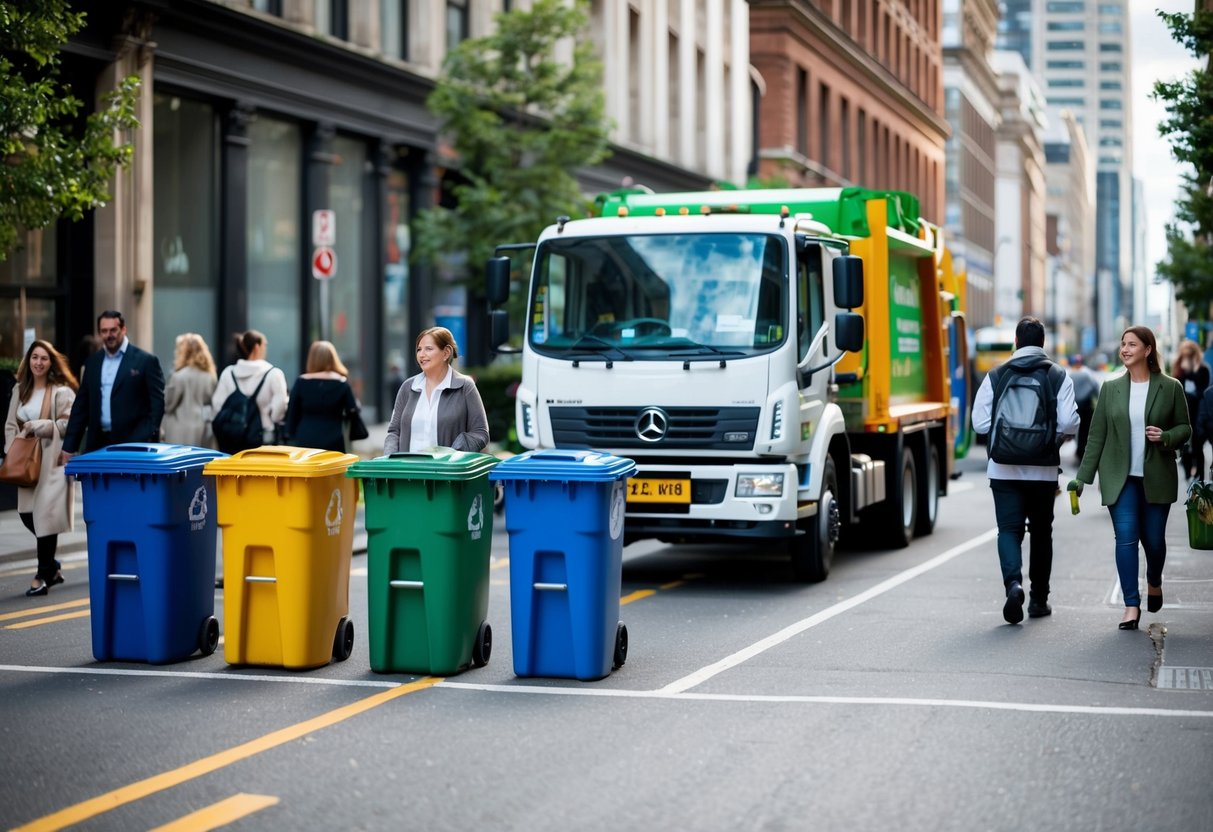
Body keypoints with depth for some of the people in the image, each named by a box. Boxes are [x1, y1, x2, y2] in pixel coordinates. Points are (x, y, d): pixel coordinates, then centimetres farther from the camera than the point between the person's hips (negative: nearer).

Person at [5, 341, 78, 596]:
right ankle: (51, 566, 21)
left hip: (53, 460, -6)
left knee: (45, 513, -9)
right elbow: (10, 425, 16)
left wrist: (38, 426, -15)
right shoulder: (21, 391, 15)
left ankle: (44, 576, 0)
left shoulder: (62, 392, -4)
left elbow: (69, 424, -10)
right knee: (26, 513, 2)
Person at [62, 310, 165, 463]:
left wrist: (148, 441, -14)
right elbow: (81, 406, 15)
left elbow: (157, 403, -4)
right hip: (99, 444, 4)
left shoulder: (146, 361, -1)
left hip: (133, 444, -4)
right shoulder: (92, 362, 14)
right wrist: (69, 446, 10)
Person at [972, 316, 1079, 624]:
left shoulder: (995, 376, -2)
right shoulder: (1059, 376, -3)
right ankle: (1039, 599, 21)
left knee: (1009, 529, 1)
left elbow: (980, 422, -5)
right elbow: (1069, 423, -12)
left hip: (1004, 469, -1)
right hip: (1044, 470, 1)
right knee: (1041, 532, 14)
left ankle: (1013, 582, -25)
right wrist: (1055, 434, 11)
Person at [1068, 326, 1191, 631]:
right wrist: (1082, 477, 1)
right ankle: (1131, 605, -7)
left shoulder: (1170, 388, 0)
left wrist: (1166, 437, -16)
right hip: (1120, 478, 1)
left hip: (1156, 478, -1)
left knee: (1153, 539, 7)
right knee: (1126, 537, -10)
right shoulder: (1111, 389, 4)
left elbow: (1184, 427, 6)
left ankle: (1154, 582, 39)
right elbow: (1097, 435, 5)